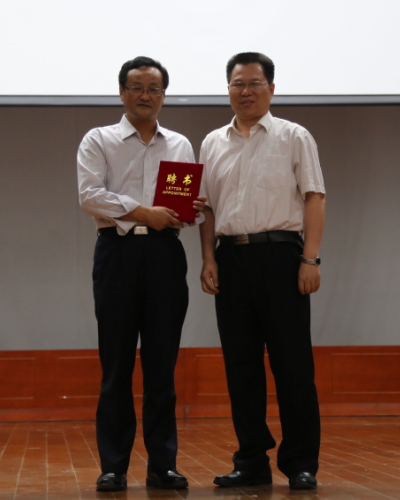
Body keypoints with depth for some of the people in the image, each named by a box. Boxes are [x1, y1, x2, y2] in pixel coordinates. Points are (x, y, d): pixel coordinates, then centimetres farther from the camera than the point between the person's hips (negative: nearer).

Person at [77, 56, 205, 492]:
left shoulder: (180, 145, 18)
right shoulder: (99, 141, 7)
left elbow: (192, 198, 17)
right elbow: (90, 195, -6)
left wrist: (195, 208, -8)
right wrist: (144, 213, -15)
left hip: (165, 252, 3)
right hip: (118, 249, -2)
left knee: (162, 364, 3)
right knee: (116, 363, -2)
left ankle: (163, 464, 7)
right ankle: (113, 466, 4)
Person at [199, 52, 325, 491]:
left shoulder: (294, 138, 4)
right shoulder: (212, 144, 15)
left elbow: (313, 199, -2)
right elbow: (207, 207, 15)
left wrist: (310, 259, -11)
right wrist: (208, 259, 3)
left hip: (280, 255, -4)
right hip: (231, 257, 4)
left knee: (292, 363, -3)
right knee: (240, 364, 5)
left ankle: (301, 463, 4)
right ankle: (252, 462, 13)